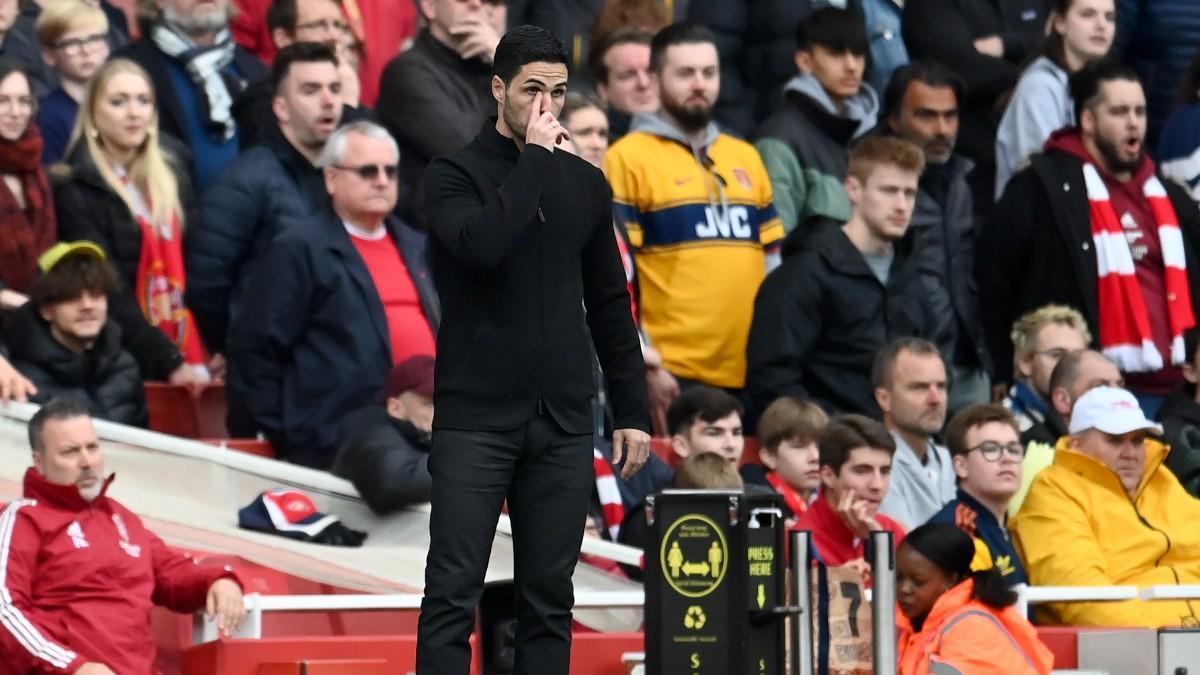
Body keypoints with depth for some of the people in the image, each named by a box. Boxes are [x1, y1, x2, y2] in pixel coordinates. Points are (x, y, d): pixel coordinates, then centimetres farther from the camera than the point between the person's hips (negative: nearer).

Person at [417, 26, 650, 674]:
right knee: (454, 592, -7)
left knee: (549, 598, 5)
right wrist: (533, 157, -18)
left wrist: (632, 411, 12)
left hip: (562, 423, 4)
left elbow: (609, 304, 16)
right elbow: (481, 244, -26)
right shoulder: (455, 175, -4)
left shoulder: (585, 183, 11)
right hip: (476, 419, -4)